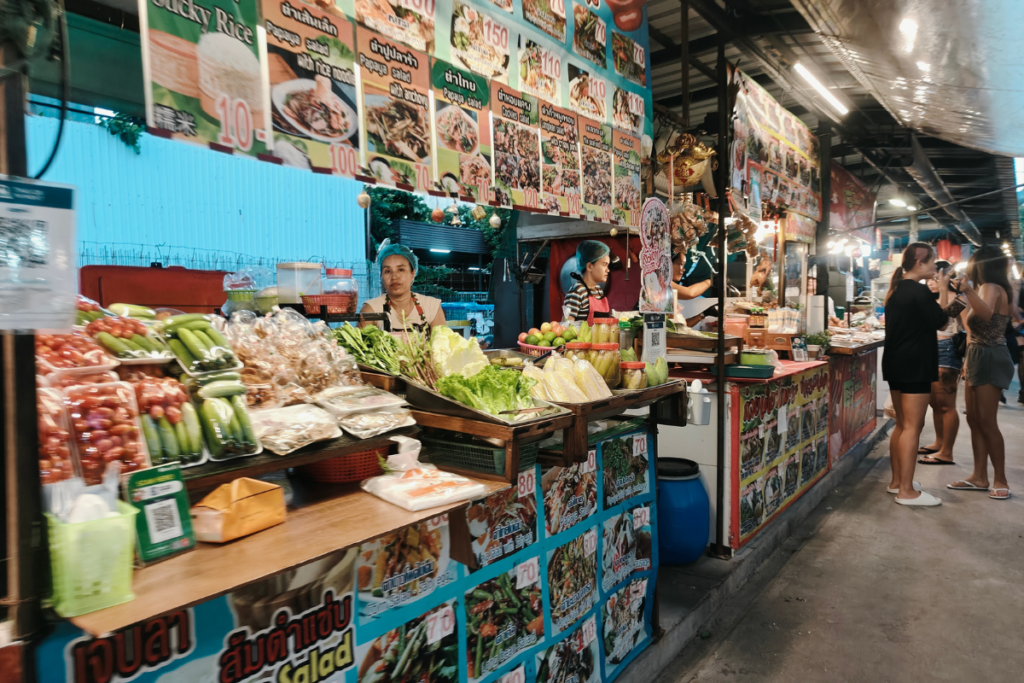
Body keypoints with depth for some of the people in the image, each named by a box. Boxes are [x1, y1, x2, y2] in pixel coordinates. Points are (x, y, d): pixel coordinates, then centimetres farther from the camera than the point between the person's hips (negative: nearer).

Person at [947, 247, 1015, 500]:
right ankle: (979, 477, 14)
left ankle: (1000, 480, 4)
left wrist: (969, 291, -51)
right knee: (974, 420, 9)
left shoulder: (991, 287, -13)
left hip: (990, 359, -10)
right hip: (977, 358, 10)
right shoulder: (986, 289, 18)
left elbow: (987, 314, -39)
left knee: (987, 422, -6)